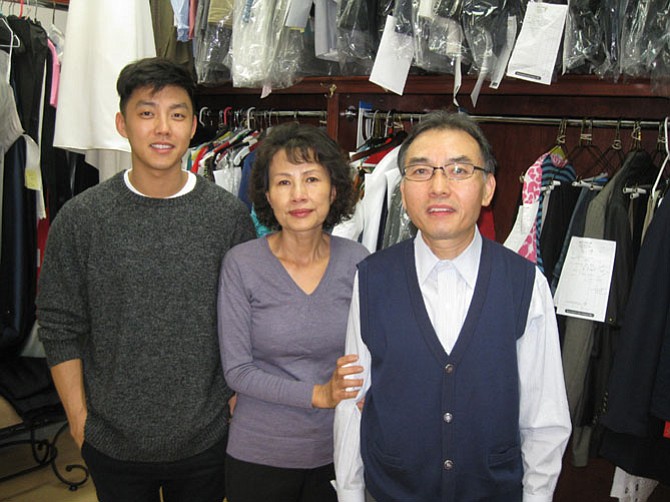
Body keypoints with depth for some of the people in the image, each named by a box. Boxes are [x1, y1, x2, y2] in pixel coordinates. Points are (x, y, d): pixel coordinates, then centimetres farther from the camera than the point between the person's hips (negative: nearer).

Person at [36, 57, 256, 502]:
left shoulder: (230, 216, -7)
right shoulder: (81, 219, -8)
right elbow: (60, 330, -2)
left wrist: (238, 407, 0)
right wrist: (79, 419, -3)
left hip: (205, 442, 0)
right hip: (112, 444, 0)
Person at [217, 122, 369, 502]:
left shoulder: (358, 261, -6)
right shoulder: (241, 264, -12)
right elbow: (237, 370, -12)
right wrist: (319, 395, -20)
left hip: (337, 451, 2)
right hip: (260, 454, -1)